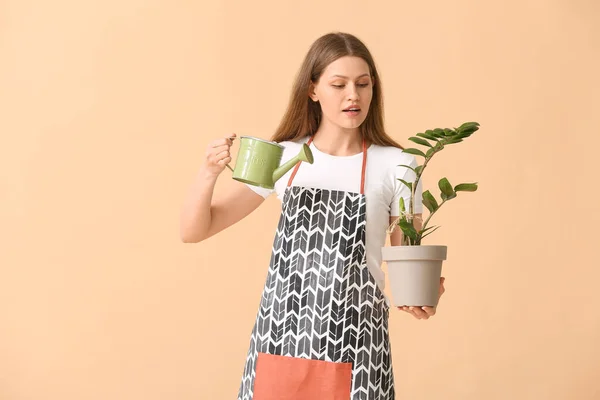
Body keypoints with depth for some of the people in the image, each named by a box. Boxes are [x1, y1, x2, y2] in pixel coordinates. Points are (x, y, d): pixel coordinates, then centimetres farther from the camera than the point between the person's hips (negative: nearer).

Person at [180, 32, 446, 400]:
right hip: (280, 338, 2)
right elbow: (194, 231, 5)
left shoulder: (395, 166, -2)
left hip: (354, 346, -1)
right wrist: (209, 173, -14)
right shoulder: (282, 158, 4)